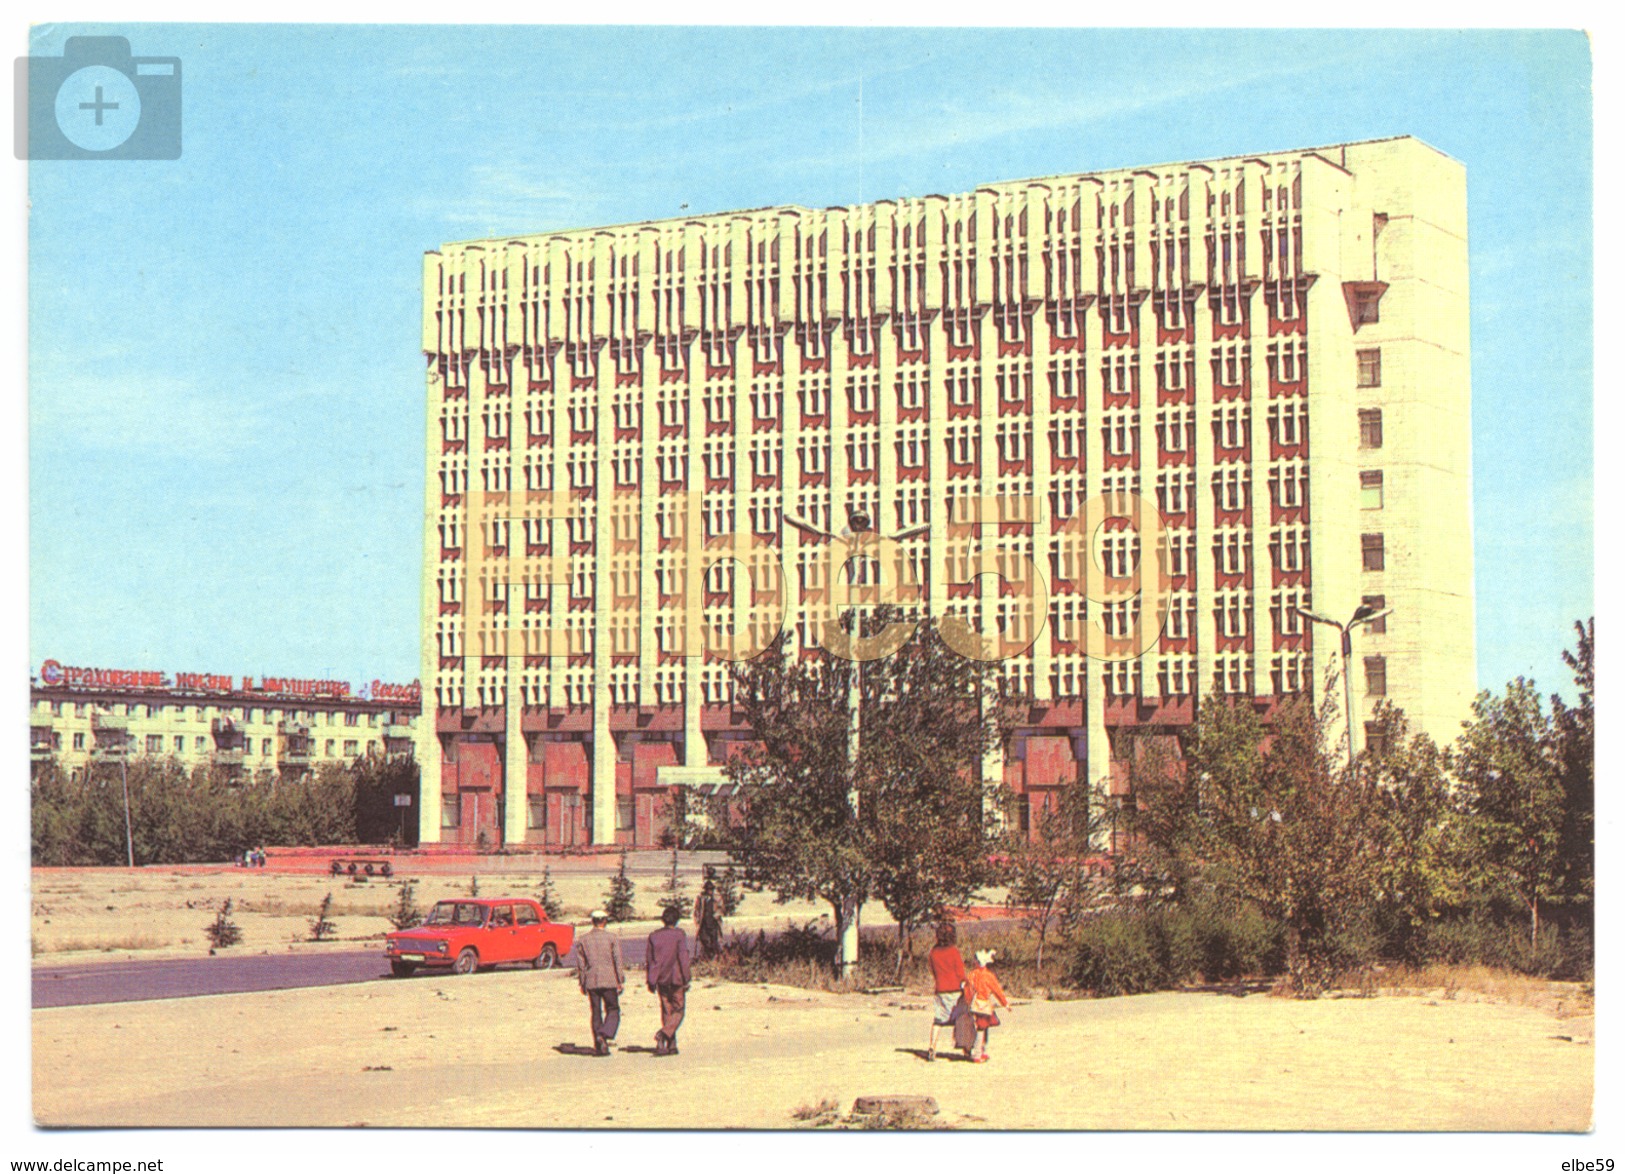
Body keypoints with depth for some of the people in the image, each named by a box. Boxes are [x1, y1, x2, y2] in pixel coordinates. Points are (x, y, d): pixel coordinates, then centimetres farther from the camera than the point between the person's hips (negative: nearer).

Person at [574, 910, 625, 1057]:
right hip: (609, 980, -3)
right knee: (613, 1011, 7)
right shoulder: (612, 938, -3)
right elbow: (618, 961, -5)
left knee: (596, 1013, 9)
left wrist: (582, 984, 14)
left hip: (591, 982, 3)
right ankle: (605, 1034, -18)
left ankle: (598, 1046, 6)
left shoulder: (583, 940, 5)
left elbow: (580, 964, 8)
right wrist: (621, 981, -1)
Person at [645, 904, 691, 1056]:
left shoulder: (654, 936, 4)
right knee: (678, 1011, 4)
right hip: (676, 979, -4)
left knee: (667, 1012, 13)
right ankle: (663, 1034, -20)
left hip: (661, 980, 4)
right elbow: (683, 958, -13)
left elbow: (648, 959, 7)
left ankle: (672, 1045, 11)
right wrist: (686, 979, -8)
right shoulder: (679, 935, -10)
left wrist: (650, 980, 13)